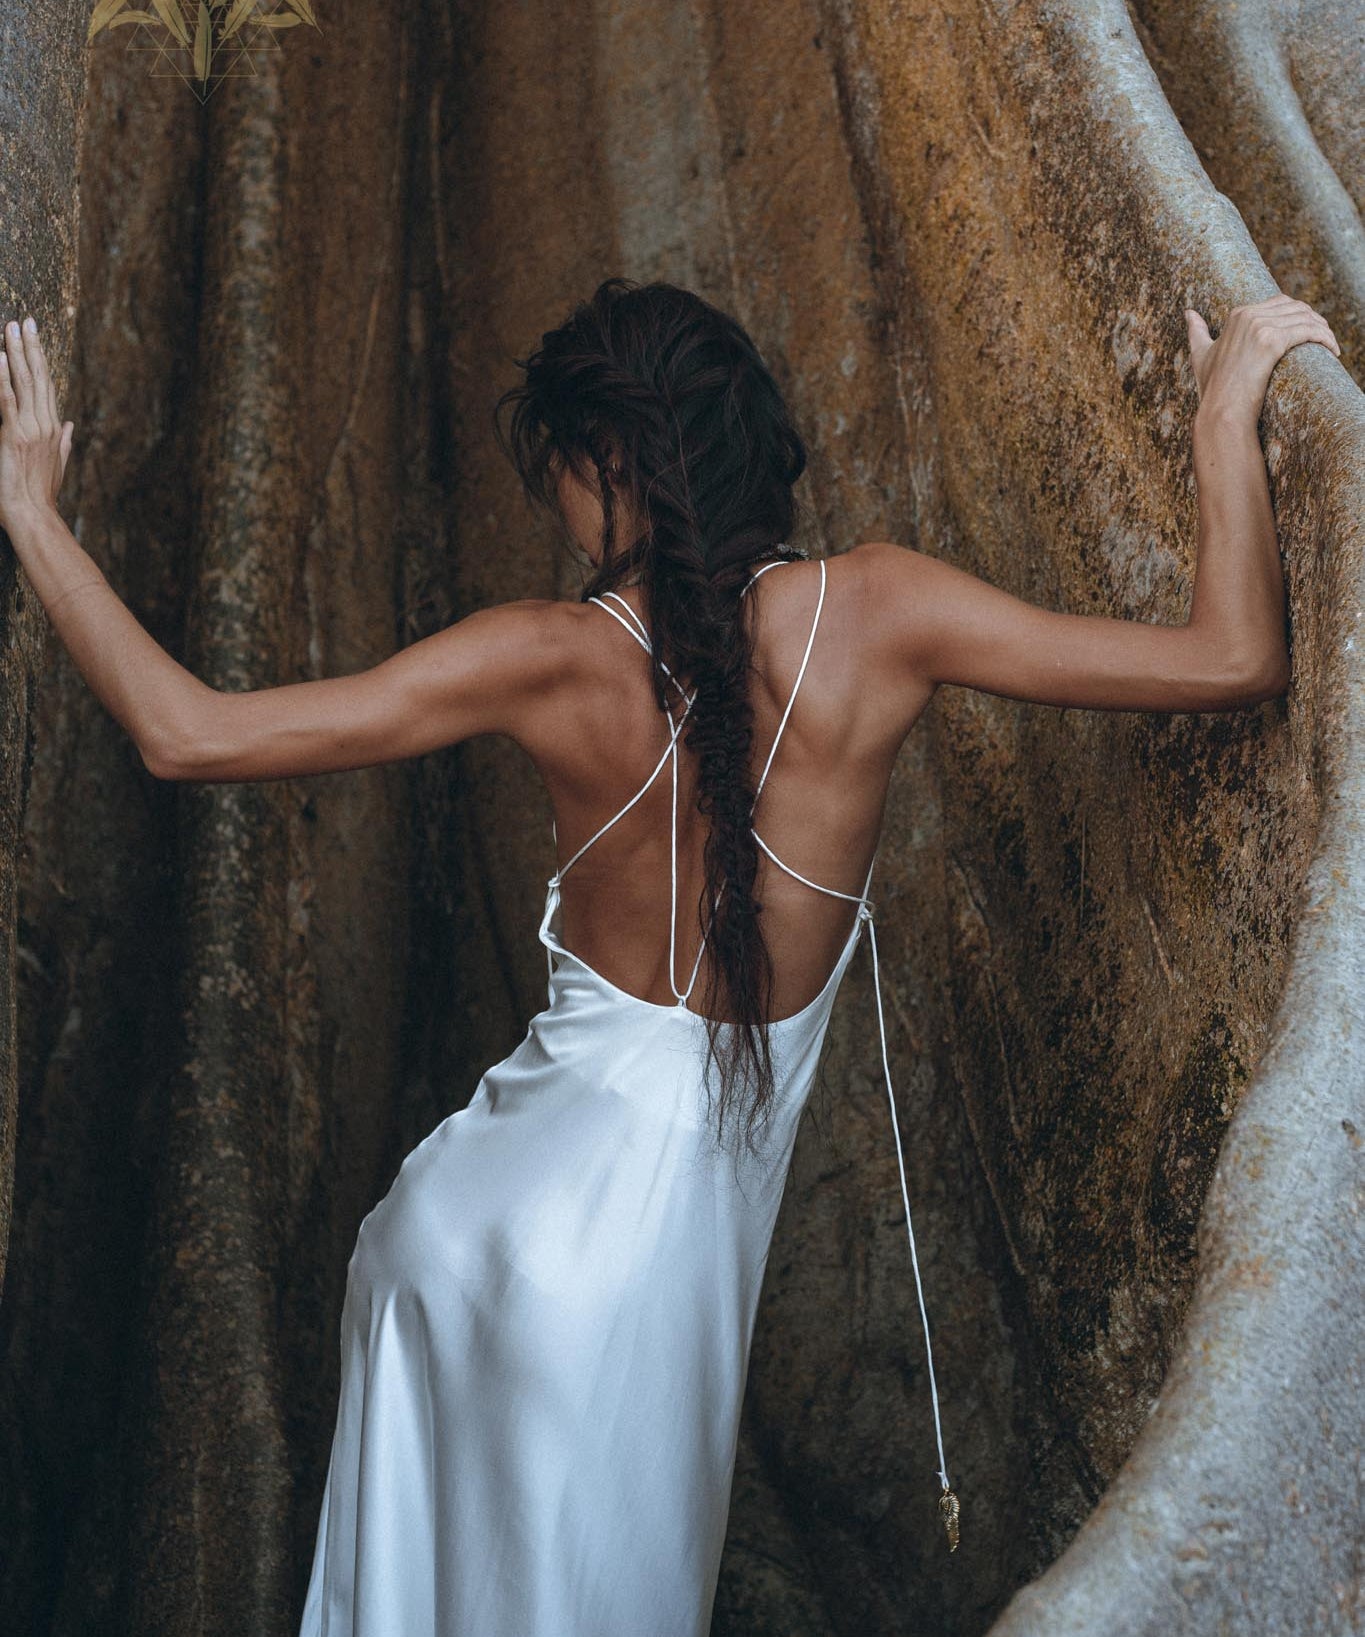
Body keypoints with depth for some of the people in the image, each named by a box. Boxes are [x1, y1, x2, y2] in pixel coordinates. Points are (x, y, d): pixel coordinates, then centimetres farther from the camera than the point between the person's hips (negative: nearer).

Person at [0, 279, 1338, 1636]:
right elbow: (1236, 662, -8)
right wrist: (1225, 416, 3)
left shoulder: (556, 659, -12)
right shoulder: (871, 610, -11)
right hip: (681, 1210, 1)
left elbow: (187, 734, -12)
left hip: (495, 1201, 0)